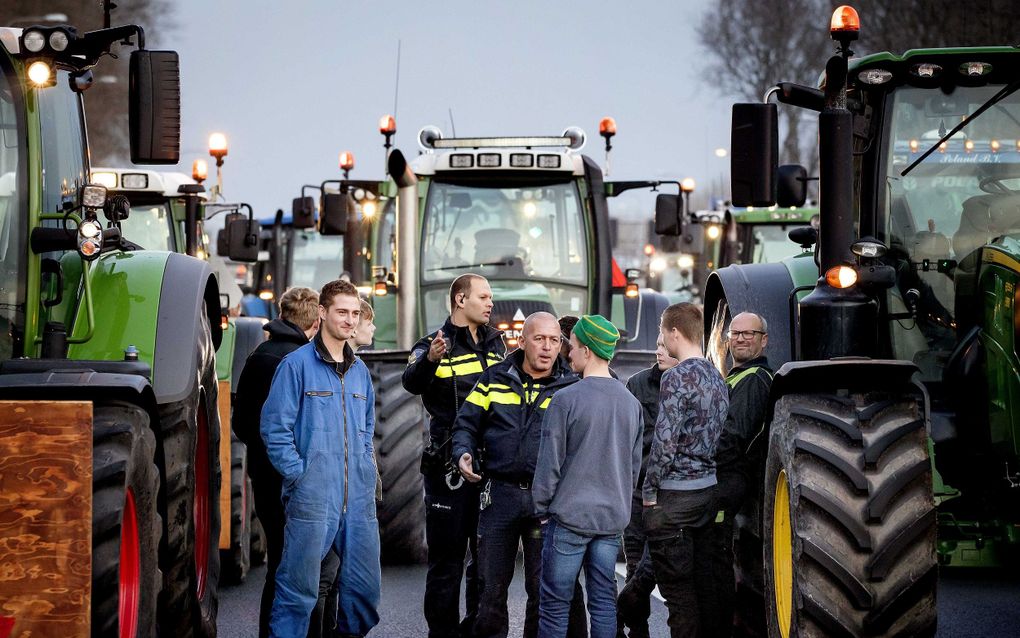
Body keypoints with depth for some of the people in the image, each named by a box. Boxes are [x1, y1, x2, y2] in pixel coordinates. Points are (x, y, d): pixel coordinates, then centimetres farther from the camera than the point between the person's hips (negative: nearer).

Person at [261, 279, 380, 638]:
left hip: (359, 497, 6)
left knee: (366, 584, 9)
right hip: (312, 497, -6)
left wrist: (363, 466, 12)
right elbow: (275, 427, -8)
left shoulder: (360, 370, 15)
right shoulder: (298, 364, -5)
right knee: (299, 588, -4)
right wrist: (299, 476, -12)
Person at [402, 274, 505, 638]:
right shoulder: (436, 346, -7)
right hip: (449, 468, -6)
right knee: (447, 558, -1)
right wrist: (429, 361, -49)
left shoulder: (496, 344, 12)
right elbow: (413, 382, -29)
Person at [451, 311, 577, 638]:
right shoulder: (495, 379, 6)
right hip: (500, 493, 0)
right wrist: (463, 453, -10)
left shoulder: (571, 388, 5)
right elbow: (467, 424, 10)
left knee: (543, 588, 6)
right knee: (491, 586, 6)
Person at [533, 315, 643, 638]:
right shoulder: (631, 403, 6)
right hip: (612, 520, 6)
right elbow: (635, 465, 13)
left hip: (569, 515, -6)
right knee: (604, 601, 8)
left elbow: (550, 464, -10)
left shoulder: (566, 400, -13)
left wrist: (542, 510, 1)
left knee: (555, 605, 1)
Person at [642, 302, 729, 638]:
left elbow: (664, 441, -19)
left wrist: (649, 492, -11)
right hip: (709, 488, 9)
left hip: (675, 495, -9)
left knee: (677, 588, -4)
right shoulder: (716, 377, 12)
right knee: (702, 581, 12)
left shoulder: (677, 377, -15)